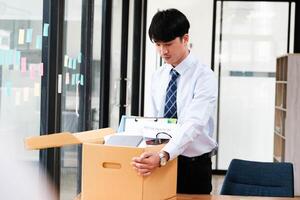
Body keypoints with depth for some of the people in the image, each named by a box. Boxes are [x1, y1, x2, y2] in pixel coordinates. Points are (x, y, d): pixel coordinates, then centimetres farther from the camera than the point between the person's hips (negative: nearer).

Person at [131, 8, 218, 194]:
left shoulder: (204, 76, -15)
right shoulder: (158, 76, 4)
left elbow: (193, 124, -28)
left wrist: (163, 156, -41)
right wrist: (152, 155, -8)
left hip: (194, 166, -5)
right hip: (161, 162, 5)